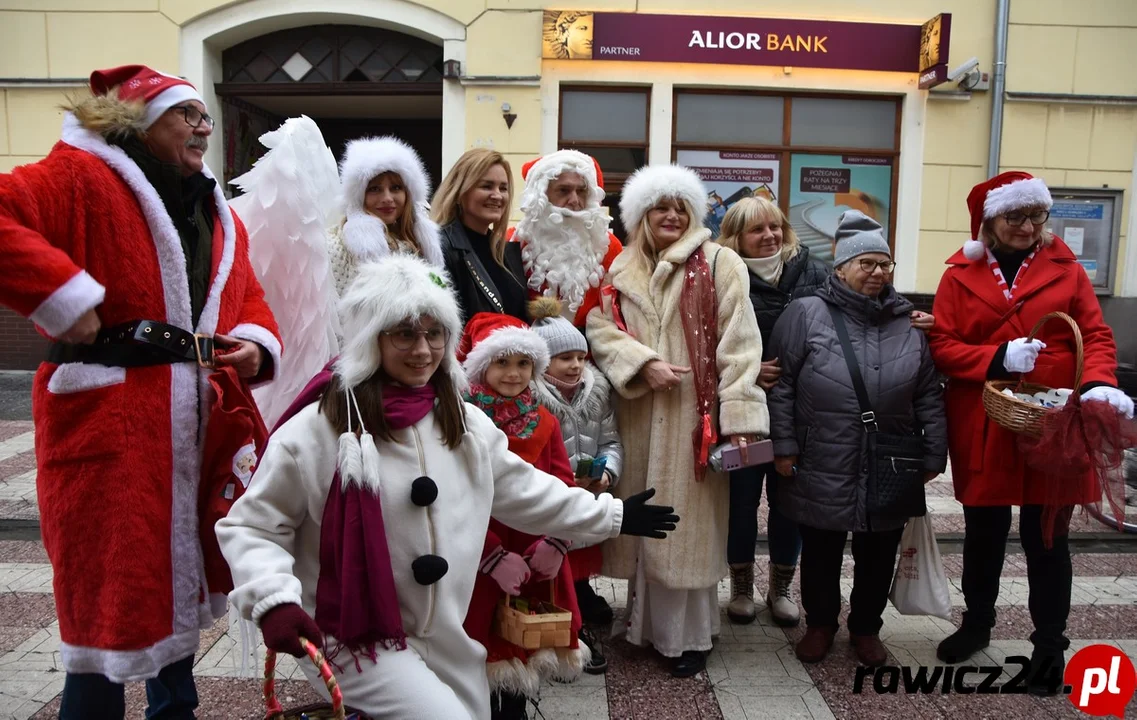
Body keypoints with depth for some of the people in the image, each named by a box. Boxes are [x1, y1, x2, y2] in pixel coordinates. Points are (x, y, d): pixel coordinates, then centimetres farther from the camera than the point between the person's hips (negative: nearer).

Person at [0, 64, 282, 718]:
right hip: (111, 426, -7)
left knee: (182, 576, 19)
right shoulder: (82, 177, -7)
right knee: (111, 593, -1)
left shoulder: (219, 214, 17)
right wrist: (65, 296, -24)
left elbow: (248, 298, 21)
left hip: (199, 429, 8)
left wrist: (255, 343, 1)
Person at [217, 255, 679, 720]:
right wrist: (274, 602, -27)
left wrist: (611, 516, 16)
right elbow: (251, 528, -10)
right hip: (354, 640, -6)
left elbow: (524, 490, 13)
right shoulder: (315, 430, -16)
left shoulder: (465, 423, 3)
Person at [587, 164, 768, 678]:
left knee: (686, 524, 2)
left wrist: (740, 415, -15)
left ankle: (689, 635, 16)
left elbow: (737, 343, -8)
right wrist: (643, 364, -14)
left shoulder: (718, 264, -1)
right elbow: (600, 327, 2)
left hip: (693, 418, -3)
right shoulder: (622, 270, 13)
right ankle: (647, 619, 27)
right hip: (638, 418, 4)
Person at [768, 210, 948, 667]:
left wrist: (933, 455, 7)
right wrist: (784, 447, -8)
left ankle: (866, 628, 37)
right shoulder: (806, 314, -5)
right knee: (821, 552, 13)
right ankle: (820, 623, 35)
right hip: (822, 470, -3)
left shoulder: (908, 325, 6)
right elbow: (781, 386, -6)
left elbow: (929, 397, 10)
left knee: (878, 556, 15)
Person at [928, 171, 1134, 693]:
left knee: (1046, 537, 8)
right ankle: (977, 623, 35)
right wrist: (997, 359, -20)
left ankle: (1050, 644, 24)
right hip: (984, 429, 1)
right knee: (983, 533, 14)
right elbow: (941, 345, -4)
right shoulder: (960, 275, 1)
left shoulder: (1065, 269, 2)